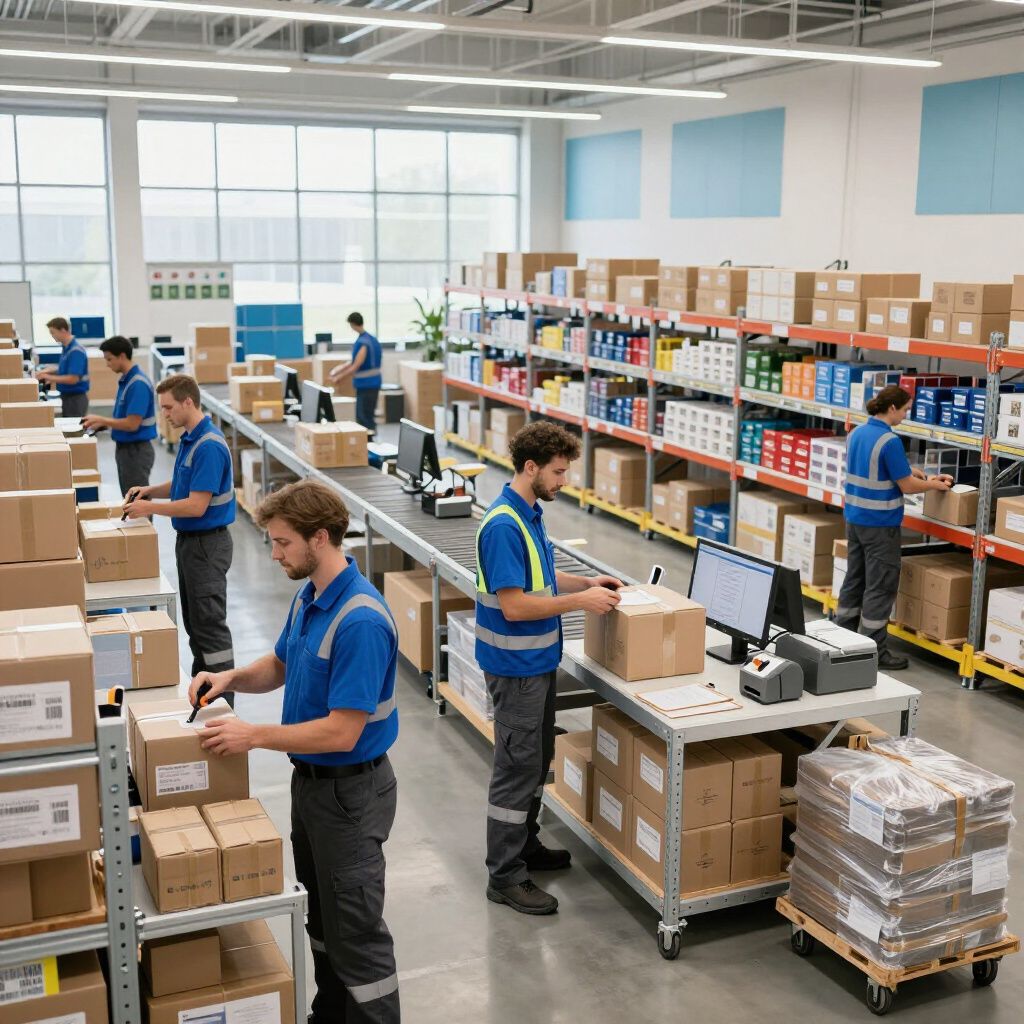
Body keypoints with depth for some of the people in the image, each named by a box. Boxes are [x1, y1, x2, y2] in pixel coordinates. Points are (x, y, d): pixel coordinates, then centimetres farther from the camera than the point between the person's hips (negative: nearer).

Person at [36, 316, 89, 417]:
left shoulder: (76, 351, -20)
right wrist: (50, 371, 7)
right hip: (67, 396, 9)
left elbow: (73, 378, -23)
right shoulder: (66, 348, 9)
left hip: (76, 398, -9)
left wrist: (49, 377, -18)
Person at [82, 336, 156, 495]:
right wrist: (101, 423, 5)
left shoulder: (138, 384, -21)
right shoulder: (125, 380, 9)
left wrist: (101, 420, -13)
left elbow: (132, 424, -23)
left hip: (136, 451, -10)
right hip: (125, 447, 10)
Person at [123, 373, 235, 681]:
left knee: (210, 623, -4)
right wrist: (151, 490, 4)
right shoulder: (188, 438, 9)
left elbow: (196, 505, -24)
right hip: (189, 540, 10)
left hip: (207, 543, -10)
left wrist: (149, 508, -15)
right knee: (193, 621, 17)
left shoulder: (209, 446, -22)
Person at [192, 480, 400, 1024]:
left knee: (356, 929, 3)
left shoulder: (360, 621, -28)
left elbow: (342, 732, -28)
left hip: (350, 791, -10)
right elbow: (281, 665, 18)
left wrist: (255, 735, -20)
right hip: (310, 779, 10)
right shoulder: (308, 597, 2)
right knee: (322, 916, 23)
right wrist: (233, 677, -2)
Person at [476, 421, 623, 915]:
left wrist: (586, 582, 7)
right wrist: (580, 601, -21)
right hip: (515, 665, -10)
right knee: (517, 766, -1)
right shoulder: (503, 525, -24)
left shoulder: (529, 514, 7)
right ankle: (506, 877, 10)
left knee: (537, 759, 21)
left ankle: (524, 845, 36)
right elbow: (514, 604, -26)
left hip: (538, 661, 10)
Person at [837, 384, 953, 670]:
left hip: (855, 518, 8)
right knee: (881, 586, 0)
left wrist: (909, 470, 16)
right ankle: (875, 651, 5)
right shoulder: (890, 441, -19)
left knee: (854, 579, 16)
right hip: (880, 524, -8)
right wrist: (935, 484, 2)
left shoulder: (857, 433, 7)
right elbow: (907, 486, -14)